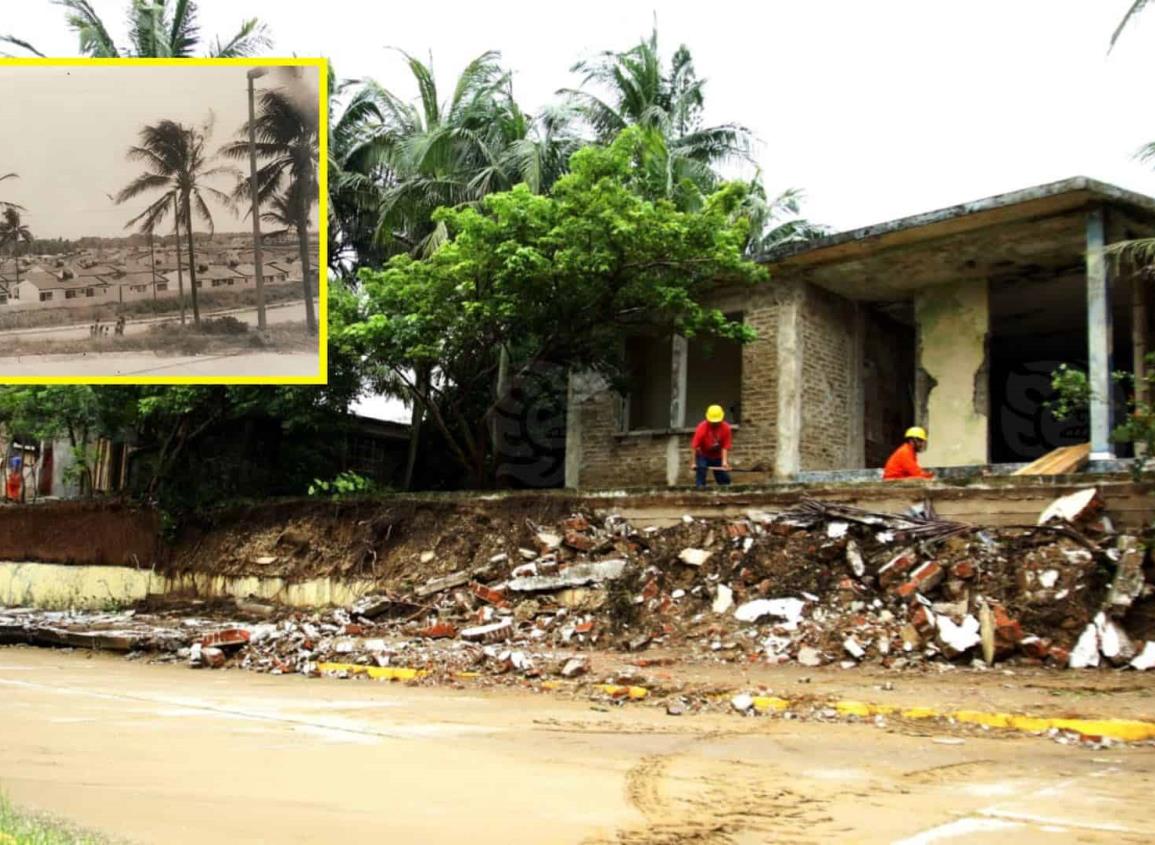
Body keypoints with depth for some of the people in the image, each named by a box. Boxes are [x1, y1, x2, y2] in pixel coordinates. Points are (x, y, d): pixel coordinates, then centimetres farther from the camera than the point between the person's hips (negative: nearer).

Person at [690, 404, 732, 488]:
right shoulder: (702, 428, -25)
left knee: (725, 480, 5)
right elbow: (695, 446, -24)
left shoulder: (725, 428, -17)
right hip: (703, 456, -3)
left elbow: (725, 447, -17)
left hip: (718, 457, 3)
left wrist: (724, 461, -27)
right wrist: (694, 462, -24)